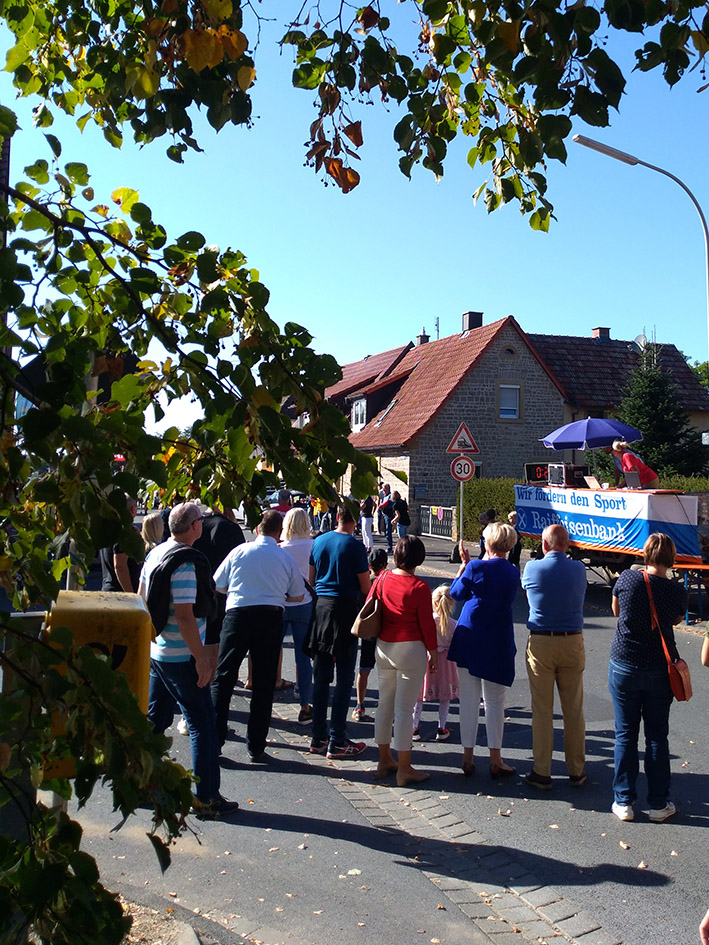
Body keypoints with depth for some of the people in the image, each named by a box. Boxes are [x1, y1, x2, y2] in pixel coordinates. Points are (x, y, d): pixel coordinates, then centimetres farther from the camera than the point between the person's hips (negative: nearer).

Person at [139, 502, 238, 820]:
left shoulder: (155, 553, 7)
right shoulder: (185, 563, -21)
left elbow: (142, 597, 16)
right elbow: (185, 616, -24)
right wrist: (202, 660, -19)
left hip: (157, 651, 9)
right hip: (182, 658, -9)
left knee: (156, 718, 19)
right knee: (202, 725, 0)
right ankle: (207, 799, 5)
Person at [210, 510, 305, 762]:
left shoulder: (239, 551, 4)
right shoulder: (286, 559, 6)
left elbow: (218, 585, 9)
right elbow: (298, 596, 12)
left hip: (238, 614, -1)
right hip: (271, 618, 1)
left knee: (223, 677, 8)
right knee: (264, 683, 7)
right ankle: (256, 748, 12)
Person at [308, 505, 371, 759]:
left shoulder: (318, 542, 5)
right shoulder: (355, 546, -11)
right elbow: (366, 588, -9)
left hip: (321, 606, 5)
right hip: (346, 608, -5)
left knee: (321, 676, 11)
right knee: (344, 678, 2)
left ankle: (318, 738, 18)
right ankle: (337, 742, 5)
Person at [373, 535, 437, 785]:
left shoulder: (383, 580, 0)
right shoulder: (419, 587, -15)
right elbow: (427, 624, -10)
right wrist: (433, 652, 2)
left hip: (383, 648, 5)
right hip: (411, 650, -5)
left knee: (385, 704, 16)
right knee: (404, 708, 0)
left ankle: (385, 760, 27)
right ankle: (404, 769, 8)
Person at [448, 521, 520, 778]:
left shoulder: (476, 567, -10)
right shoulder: (514, 573, 1)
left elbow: (456, 593, 3)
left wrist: (463, 565, 11)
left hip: (470, 639, -1)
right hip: (499, 643, 2)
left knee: (468, 700, 8)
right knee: (495, 701, 10)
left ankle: (468, 758, 15)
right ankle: (495, 761, 12)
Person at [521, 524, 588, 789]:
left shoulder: (532, 568, -8)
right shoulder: (579, 569, -2)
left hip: (540, 643, -2)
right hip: (573, 642, 2)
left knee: (542, 710, 5)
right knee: (574, 710, 12)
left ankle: (541, 773, 12)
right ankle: (576, 771, 22)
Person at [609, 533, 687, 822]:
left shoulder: (627, 579, -9)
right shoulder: (677, 591, -10)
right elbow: (676, 619, 6)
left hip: (623, 667, 0)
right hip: (659, 670, 0)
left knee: (625, 735, 8)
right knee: (657, 736, 11)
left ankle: (623, 802, 14)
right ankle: (659, 803, 19)